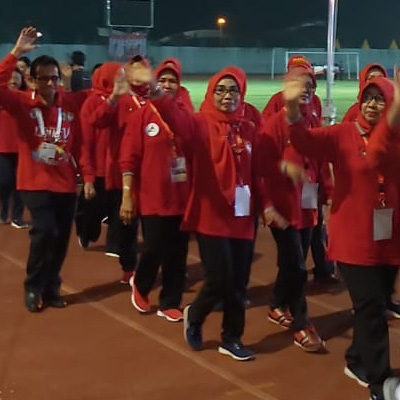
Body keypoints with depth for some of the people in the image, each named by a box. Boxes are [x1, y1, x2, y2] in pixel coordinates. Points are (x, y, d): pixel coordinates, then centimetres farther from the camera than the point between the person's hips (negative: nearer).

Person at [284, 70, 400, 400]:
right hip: (354, 238, -4)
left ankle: (357, 361, 37)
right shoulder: (342, 135, -4)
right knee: (371, 308, -3)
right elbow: (306, 141, -19)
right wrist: (293, 110, -37)